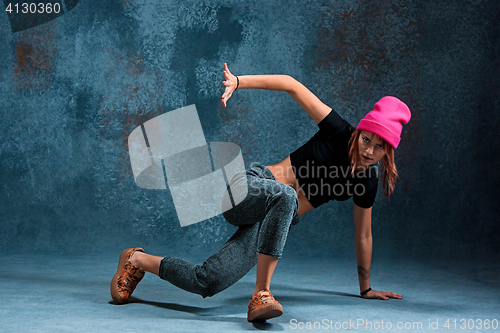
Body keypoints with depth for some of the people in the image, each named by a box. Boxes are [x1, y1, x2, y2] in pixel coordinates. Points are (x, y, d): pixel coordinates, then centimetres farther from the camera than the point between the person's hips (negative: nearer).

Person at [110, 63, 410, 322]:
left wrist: (366, 288, 22)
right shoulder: (339, 133, -12)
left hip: (277, 221, 5)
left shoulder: (367, 182, 2)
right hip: (247, 189, -4)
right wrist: (238, 82, -21)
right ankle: (261, 294, -38)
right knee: (284, 196, -42)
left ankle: (139, 260, 15)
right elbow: (290, 84, -10)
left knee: (206, 284, -11)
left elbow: (363, 235, 14)